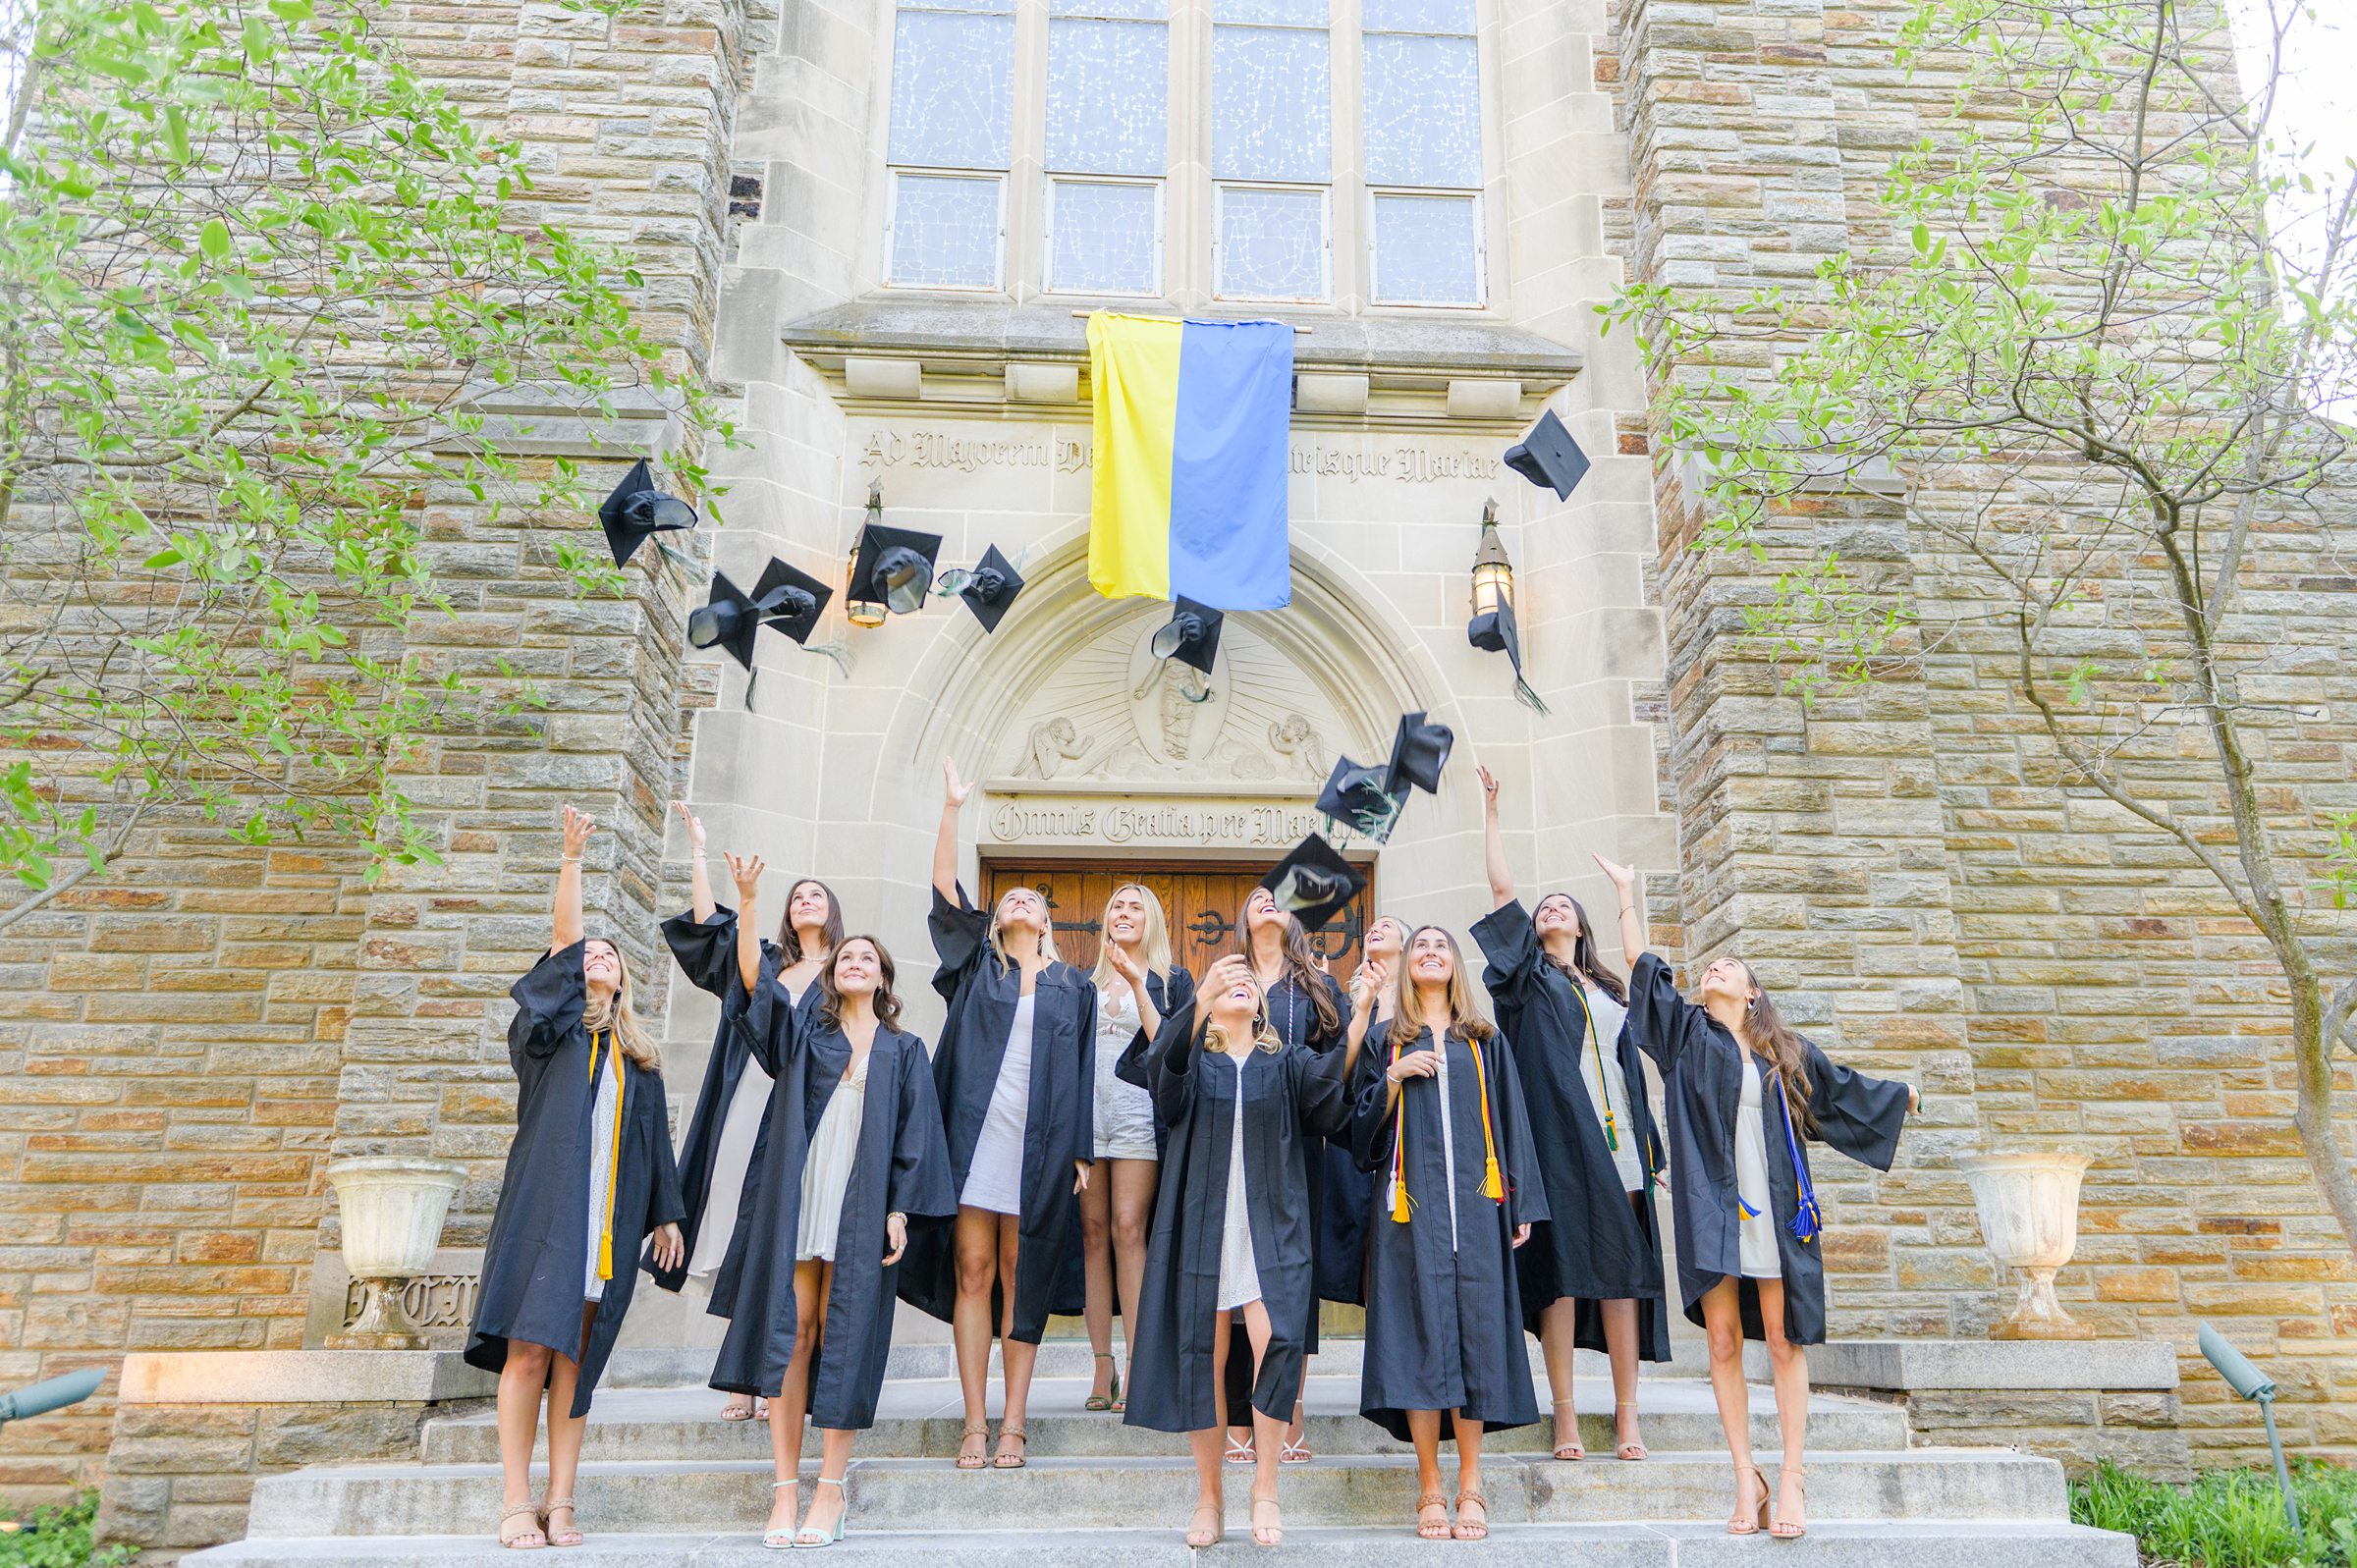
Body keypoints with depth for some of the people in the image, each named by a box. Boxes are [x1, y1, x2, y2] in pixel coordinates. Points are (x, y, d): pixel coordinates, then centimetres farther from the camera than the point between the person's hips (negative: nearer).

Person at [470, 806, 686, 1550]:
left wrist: (665, 1213, 12)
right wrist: (572, 859, -15)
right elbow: (562, 937, -4)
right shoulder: (552, 1024, 9)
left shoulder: (637, 1057, 19)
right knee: (528, 1350, -6)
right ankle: (517, 1502, 0)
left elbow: (655, 1139, 18)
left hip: (608, 1218, 3)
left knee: (573, 1359, 4)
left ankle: (560, 1503, 6)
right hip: (546, 1203, -3)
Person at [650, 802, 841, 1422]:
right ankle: (742, 1384, 1)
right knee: (739, 1243, -2)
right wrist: (698, 848, 16)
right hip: (743, 1112, 4)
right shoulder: (764, 964, 22)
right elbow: (707, 921, 17)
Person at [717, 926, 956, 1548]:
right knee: (792, 1330, -5)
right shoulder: (805, 1031, 15)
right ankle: (785, 1489, -1)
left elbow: (914, 1134, 6)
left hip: (861, 1207, -1)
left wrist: (900, 1210, -6)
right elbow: (755, 979, -1)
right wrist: (748, 899, -12)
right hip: (797, 1195, 1)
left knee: (842, 1334, -3)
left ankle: (830, 1491, 1)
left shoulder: (904, 1051, 13)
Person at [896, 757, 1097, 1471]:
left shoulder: (1074, 987, 15)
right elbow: (945, 889, 2)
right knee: (972, 1271, -2)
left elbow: (1082, 1073, 10)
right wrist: (952, 808, -6)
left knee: (1021, 1278, 2)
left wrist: (1081, 1151, 2)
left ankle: (1013, 1422, 8)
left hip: (1040, 1143, 0)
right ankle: (975, 1421, 4)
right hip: (975, 1134, 0)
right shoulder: (978, 965, 14)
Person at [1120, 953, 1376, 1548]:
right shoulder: (1194, 1061, 7)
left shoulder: (1286, 1063, 10)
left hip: (1270, 1225, 0)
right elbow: (1167, 1062, -17)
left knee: (1276, 1341, -16)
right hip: (1205, 1223, 0)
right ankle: (1209, 1499, 15)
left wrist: (1361, 1011, -24)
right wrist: (1200, 997, -34)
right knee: (1205, 1355, 2)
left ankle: (1265, 1487, -1)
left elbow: (1328, 1079, -11)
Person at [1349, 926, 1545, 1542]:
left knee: (1474, 1327, -3)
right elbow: (1363, 1127, 6)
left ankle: (1470, 1486, 5)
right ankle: (1430, 1486, 2)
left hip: (1474, 1204, 1)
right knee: (1419, 1331, -5)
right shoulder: (1386, 1042, 12)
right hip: (1411, 1203, -1)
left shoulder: (1486, 1041, 15)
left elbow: (1511, 1121, 11)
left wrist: (1521, 1205, 5)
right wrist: (1394, 1078, -9)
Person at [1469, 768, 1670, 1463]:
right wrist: (1489, 809, 5)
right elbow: (1502, 887, 6)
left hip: (1617, 1146, 3)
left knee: (1622, 1272, -1)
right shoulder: (1531, 976, 13)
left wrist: (1649, 1146, 10)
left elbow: (1634, 1070, 18)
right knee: (1560, 1271, -7)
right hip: (1558, 1144, -3)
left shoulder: (1613, 992, 21)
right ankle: (1565, 1414, -4)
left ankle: (1626, 1413, 3)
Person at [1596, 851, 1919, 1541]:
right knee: (1724, 1341, -1)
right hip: (1712, 1207, -1)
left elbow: (1841, 1088, 29)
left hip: (1775, 1207, 1)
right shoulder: (1688, 1033, 9)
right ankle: (1746, 1478, 6)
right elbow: (1642, 966, 6)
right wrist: (1627, 891, 9)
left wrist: (1898, 1094, 41)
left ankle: (1792, 1478, 5)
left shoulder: (1788, 1054, 12)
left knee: (1784, 1341, 0)